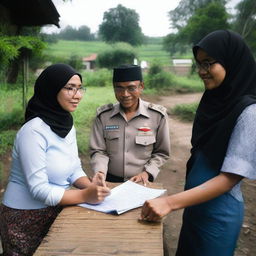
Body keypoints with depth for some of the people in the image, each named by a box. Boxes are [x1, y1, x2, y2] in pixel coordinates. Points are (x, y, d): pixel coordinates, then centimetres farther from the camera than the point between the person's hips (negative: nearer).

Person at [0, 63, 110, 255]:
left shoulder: (68, 126, 0)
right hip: (26, 219, -7)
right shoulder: (33, 131, -24)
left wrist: (90, 186, -17)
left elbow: (75, 169, 2)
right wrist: (85, 195, -27)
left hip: (55, 212, 7)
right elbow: (39, 189, -25)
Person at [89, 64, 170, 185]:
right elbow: (98, 151, 0)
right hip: (110, 181, 1)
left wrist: (146, 172, -9)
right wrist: (100, 173, -17)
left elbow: (161, 152, 4)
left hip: (141, 182, 0)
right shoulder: (103, 115, -2)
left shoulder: (157, 115, -4)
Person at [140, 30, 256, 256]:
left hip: (218, 211, -7)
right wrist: (180, 201, 8)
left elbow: (231, 177, -24)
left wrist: (170, 202, -29)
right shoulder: (214, 99, 1)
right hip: (195, 202, 7)